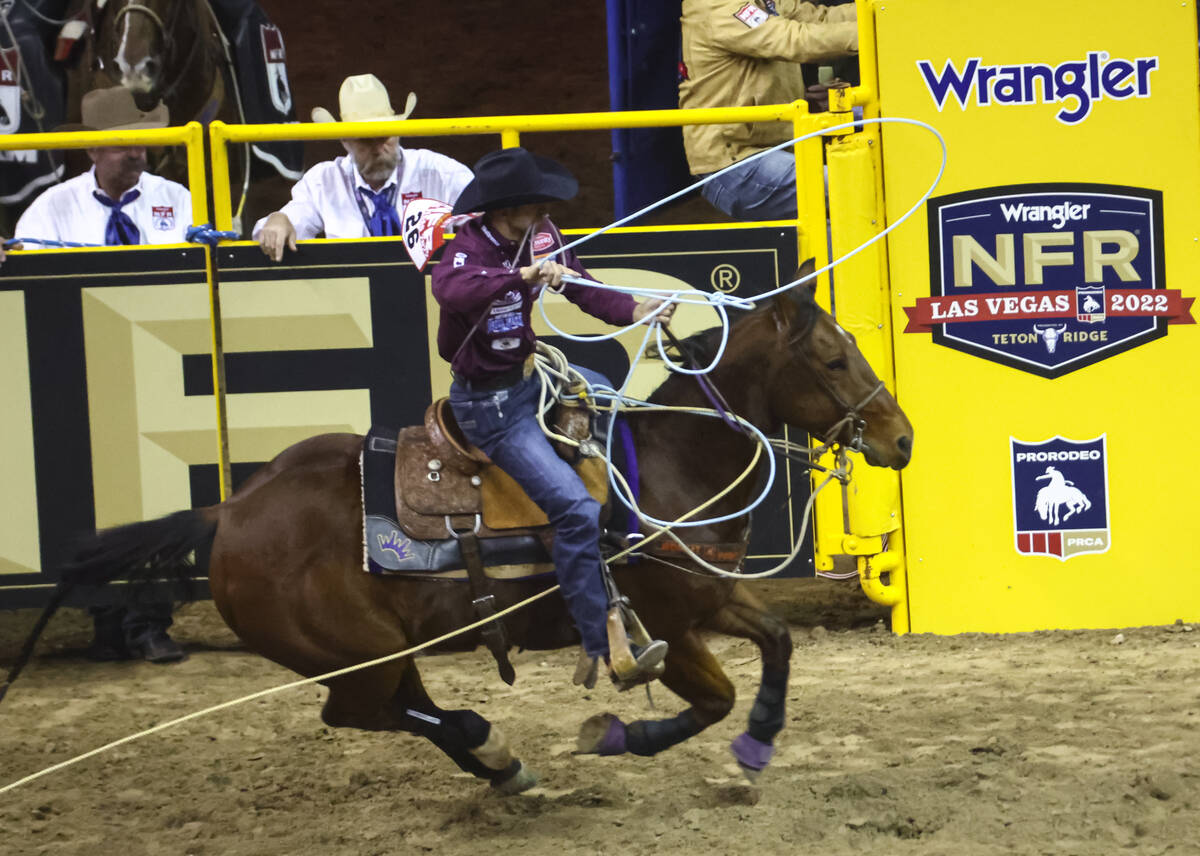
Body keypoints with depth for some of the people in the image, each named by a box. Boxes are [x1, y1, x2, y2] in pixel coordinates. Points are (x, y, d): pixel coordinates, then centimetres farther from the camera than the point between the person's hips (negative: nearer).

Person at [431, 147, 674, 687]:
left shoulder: (540, 237, -3)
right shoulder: (469, 251, -26)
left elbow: (584, 290, 2)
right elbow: (451, 288, -49)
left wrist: (636, 311, -14)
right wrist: (524, 274, -58)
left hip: (529, 374, 9)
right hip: (490, 405, -9)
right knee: (575, 510, -17)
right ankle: (604, 651, -12)